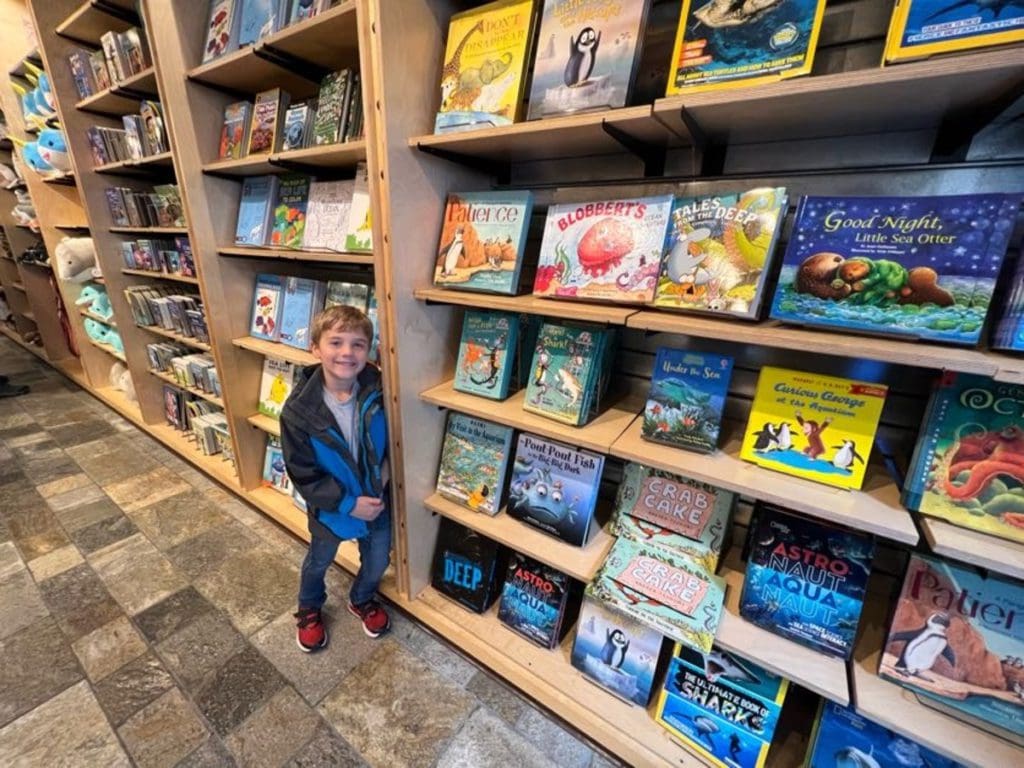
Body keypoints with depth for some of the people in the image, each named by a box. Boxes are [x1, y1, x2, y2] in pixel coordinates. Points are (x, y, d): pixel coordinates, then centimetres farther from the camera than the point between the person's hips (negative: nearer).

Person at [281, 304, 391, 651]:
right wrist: (347, 503, -21)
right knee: (318, 562, 26)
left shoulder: (378, 392, -19)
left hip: (377, 500, 2)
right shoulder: (298, 410, -25)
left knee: (378, 561, 22)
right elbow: (303, 474, -18)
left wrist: (387, 467, -15)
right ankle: (309, 610, 59)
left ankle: (362, 600, 56)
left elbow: (393, 435, 0)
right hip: (330, 505, -2)